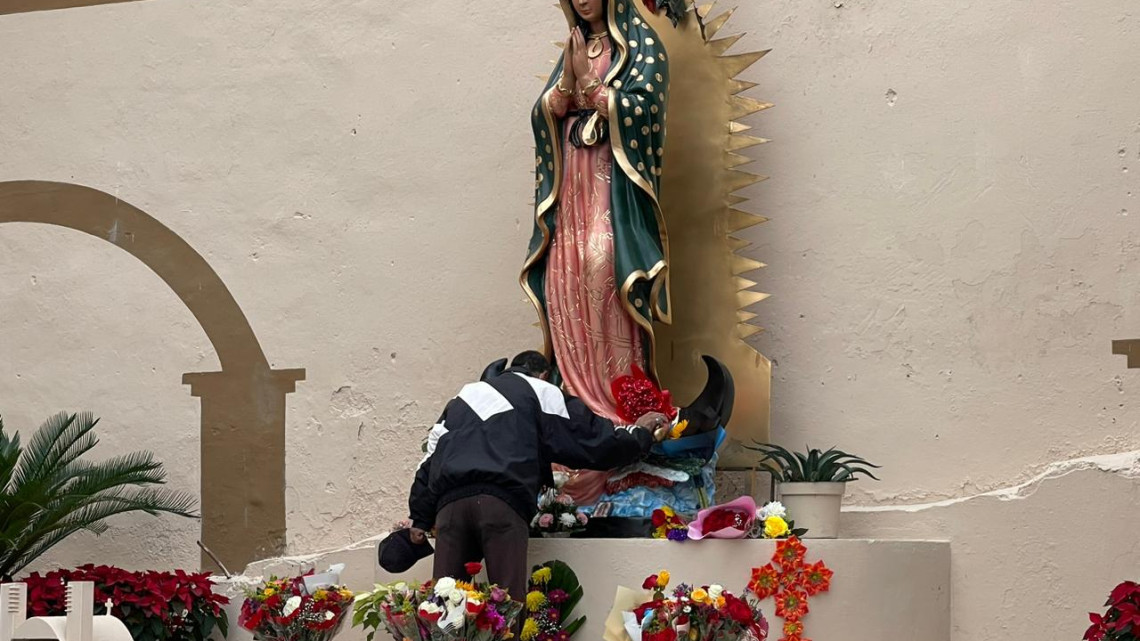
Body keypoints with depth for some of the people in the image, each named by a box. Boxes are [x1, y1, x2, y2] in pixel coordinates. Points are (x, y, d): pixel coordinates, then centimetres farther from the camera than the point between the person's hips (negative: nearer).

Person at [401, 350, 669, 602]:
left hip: (449, 501, 4)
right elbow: (594, 440, 15)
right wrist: (640, 433, 32)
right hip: (503, 502, -4)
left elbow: (431, 458, 29)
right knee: (508, 601, -9)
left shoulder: (465, 396, 34)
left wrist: (421, 518, 29)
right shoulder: (543, 392, 20)